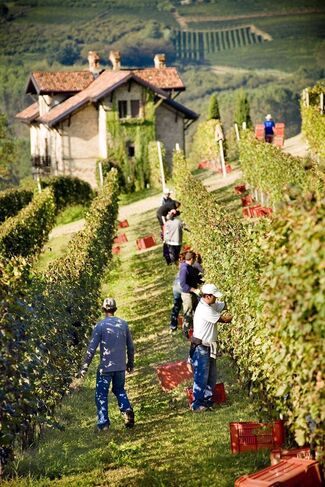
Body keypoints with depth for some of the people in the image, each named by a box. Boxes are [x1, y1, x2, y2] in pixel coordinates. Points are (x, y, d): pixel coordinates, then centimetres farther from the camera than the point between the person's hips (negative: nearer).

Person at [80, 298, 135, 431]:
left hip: (105, 366, -4)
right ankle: (127, 410, -1)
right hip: (121, 366, 4)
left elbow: (91, 348, -11)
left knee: (101, 395, 7)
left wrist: (85, 367, -5)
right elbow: (130, 346, 8)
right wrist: (130, 363, 21)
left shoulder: (100, 325, -9)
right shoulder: (123, 324, 2)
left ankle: (103, 423, 5)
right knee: (119, 390, 22)